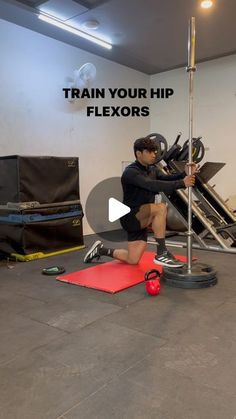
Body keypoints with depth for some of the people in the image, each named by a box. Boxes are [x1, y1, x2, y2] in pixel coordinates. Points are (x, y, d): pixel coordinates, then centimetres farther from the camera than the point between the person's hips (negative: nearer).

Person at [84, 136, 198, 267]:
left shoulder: (152, 169, 8)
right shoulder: (131, 172, -19)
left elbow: (166, 179, -10)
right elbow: (153, 185, -35)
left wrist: (185, 174, -28)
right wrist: (181, 183, -42)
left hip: (142, 218, 8)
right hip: (130, 217, -8)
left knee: (132, 260, 8)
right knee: (161, 207, -31)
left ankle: (101, 250, 29)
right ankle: (161, 254, -21)